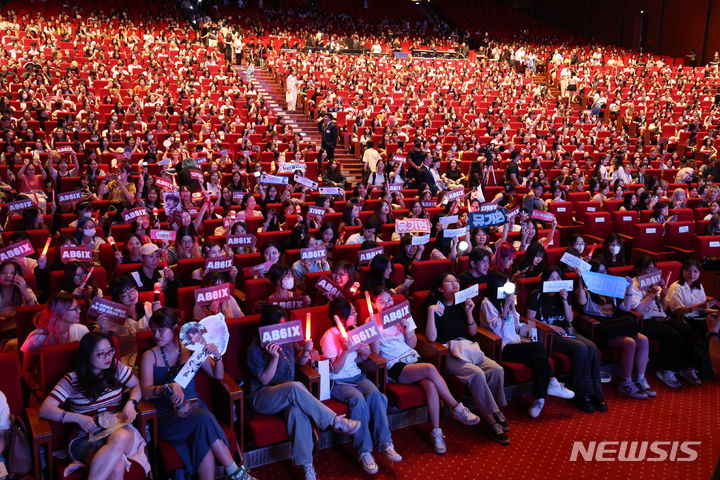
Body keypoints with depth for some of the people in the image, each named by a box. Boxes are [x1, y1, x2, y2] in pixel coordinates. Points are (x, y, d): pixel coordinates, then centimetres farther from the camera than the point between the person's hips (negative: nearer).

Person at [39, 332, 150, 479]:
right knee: (115, 468, -38)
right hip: (86, 437, -3)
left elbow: (137, 386, 20)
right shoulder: (72, 380, 3)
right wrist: (79, 418, -17)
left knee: (120, 437, -40)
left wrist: (131, 403, -3)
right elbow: (45, 410, -3)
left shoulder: (116, 367, 10)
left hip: (119, 429, 3)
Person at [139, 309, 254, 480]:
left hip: (193, 405, 2)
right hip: (166, 413, -2)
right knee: (204, 419, -32)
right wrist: (169, 387, -32)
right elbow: (146, 392, -11)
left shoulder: (191, 350, 9)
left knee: (203, 440, -33)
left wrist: (217, 356, -7)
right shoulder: (150, 356, 2)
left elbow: (218, 376, 13)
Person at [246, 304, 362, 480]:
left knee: (298, 411, -34)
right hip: (262, 397, -4)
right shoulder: (256, 348, -6)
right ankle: (335, 421, -26)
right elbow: (264, 380, -10)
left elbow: (300, 362, 20)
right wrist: (275, 357, -23)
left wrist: (306, 351, -2)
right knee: (295, 387, -36)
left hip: (287, 396, 4)